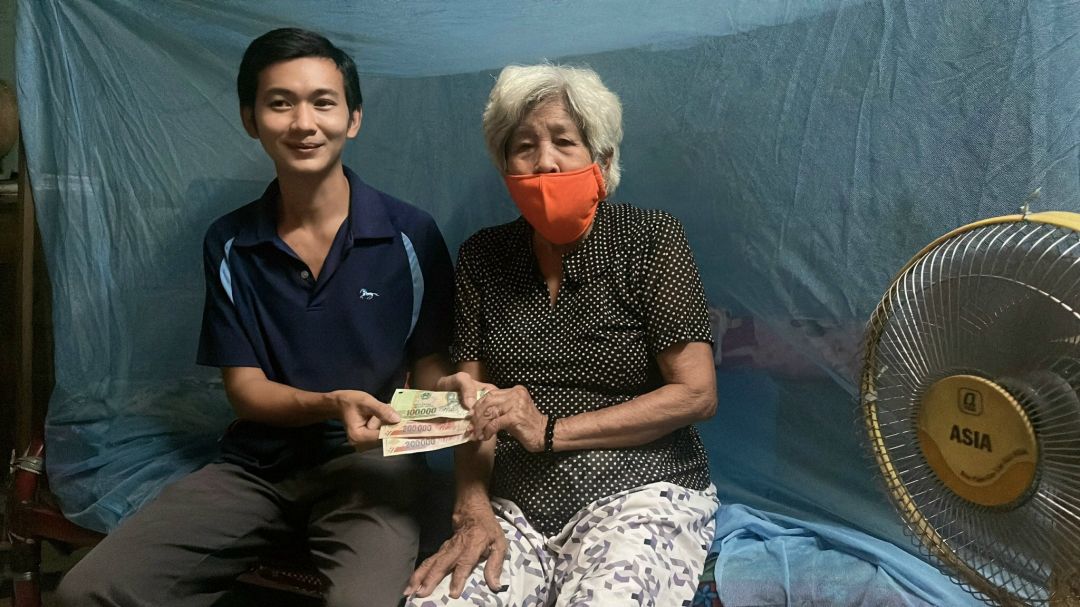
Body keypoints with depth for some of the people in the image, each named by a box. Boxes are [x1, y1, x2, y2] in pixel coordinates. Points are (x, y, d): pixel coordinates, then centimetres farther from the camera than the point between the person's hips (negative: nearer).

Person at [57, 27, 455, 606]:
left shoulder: (410, 234, -4)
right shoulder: (230, 244, 4)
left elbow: (430, 373, 3)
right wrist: (332, 404, -18)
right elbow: (245, 388, 3)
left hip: (369, 459, -3)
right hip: (257, 462, 4)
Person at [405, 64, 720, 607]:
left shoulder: (651, 239, -2)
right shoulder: (482, 258, 8)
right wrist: (474, 513, -11)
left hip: (641, 493, -1)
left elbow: (696, 394, -7)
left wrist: (549, 432, -12)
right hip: (516, 508, 2)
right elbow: (474, 406, 6)